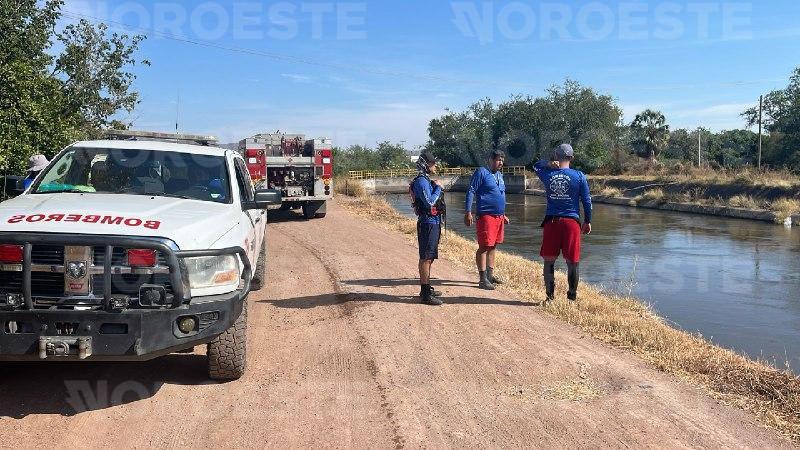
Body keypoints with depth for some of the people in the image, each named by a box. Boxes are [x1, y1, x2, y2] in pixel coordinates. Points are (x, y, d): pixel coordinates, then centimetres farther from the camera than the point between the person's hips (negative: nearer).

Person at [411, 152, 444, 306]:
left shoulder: (427, 181, 17)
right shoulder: (421, 181, -15)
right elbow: (429, 202, -23)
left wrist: (437, 189, 9)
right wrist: (438, 188, -13)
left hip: (434, 222, 10)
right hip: (427, 223, -10)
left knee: (429, 258, 16)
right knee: (426, 258, -8)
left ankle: (427, 288, 26)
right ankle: (425, 294, -6)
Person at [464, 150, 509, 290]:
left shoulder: (499, 175, 18)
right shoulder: (481, 172, -7)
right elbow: (471, 192, -10)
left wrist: (503, 215, 27)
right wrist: (468, 212, -17)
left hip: (499, 216, 8)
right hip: (486, 215, -8)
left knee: (492, 247, 14)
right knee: (484, 247, -6)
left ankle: (490, 274, 23)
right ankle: (483, 279, -4)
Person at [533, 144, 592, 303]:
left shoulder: (547, 174, 1)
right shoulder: (579, 176, -2)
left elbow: (536, 166, 24)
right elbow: (587, 200, 2)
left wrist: (549, 164, 5)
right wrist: (588, 221, 12)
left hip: (552, 222, 1)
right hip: (571, 222, -1)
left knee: (549, 261, 10)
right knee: (572, 262, 7)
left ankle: (550, 296, 12)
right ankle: (572, 297, 14)